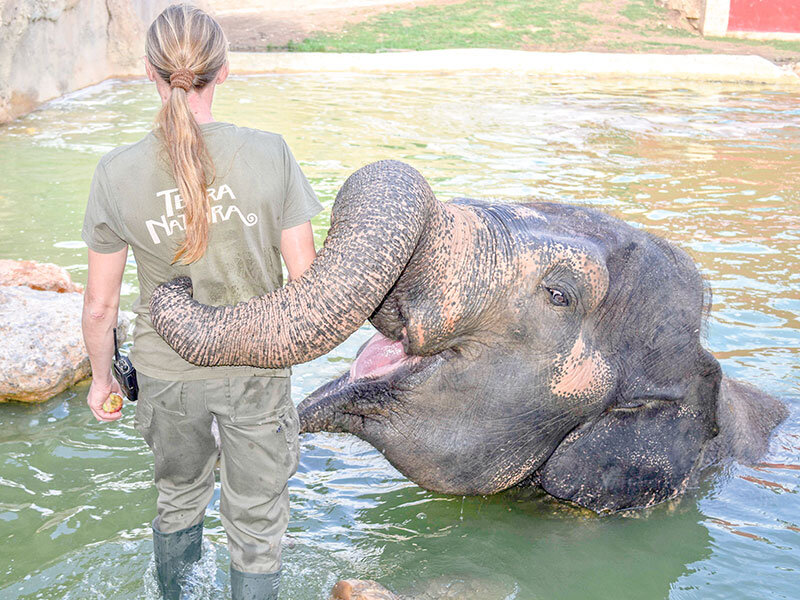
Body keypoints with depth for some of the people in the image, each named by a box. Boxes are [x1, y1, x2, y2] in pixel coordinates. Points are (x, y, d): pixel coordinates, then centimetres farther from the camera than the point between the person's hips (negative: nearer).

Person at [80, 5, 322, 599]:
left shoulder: (118, 172, -14)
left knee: (179, 498, 29)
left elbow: (100, 305, -6)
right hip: (255, 371, -2)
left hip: (166, 371, 2)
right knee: (256, 522, 17)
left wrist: (101, 377, 11)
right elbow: (305, 278, -13)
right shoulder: (269, 153, -17)